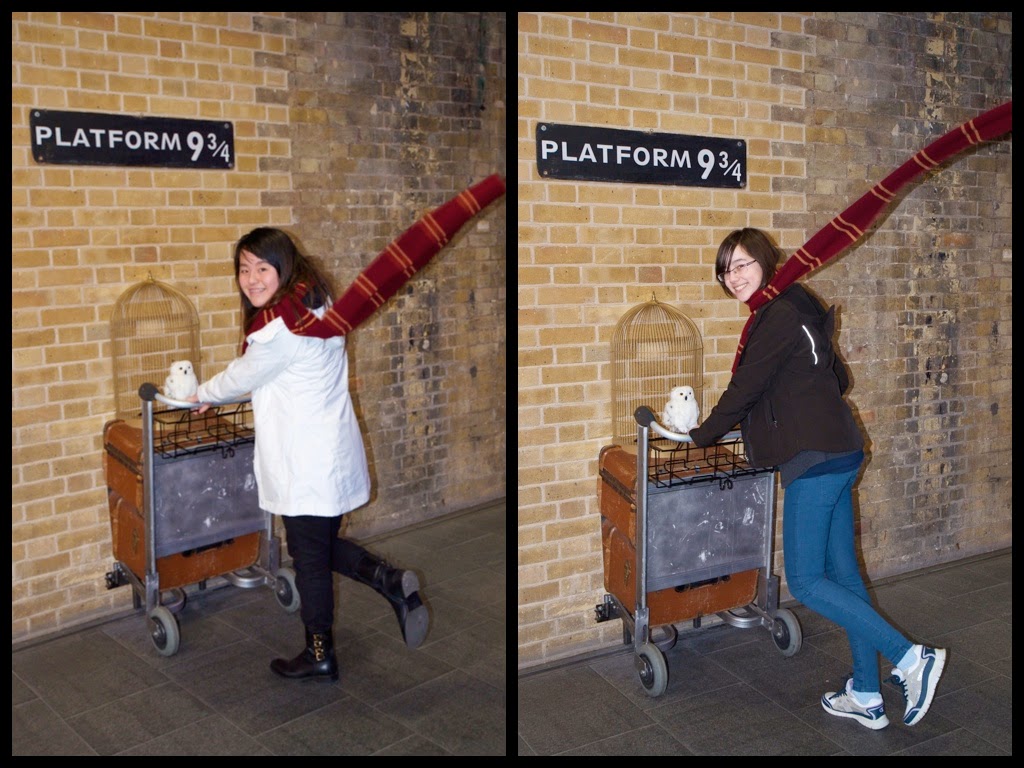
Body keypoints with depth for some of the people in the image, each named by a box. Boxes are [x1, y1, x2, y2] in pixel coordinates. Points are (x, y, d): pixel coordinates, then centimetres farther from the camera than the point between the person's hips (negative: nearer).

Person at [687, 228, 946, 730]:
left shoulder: (780, 313, -12)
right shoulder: (796, 309, 18)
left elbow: (745, 387, -12)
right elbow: (837, 378, 25)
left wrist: (702, 435, 1)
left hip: (816, 459, -10)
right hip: (837, 453, 10)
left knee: (805, 581, -6)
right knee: (841, 574, 12)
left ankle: (911, 659, -6)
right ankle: (866, 697, 19)